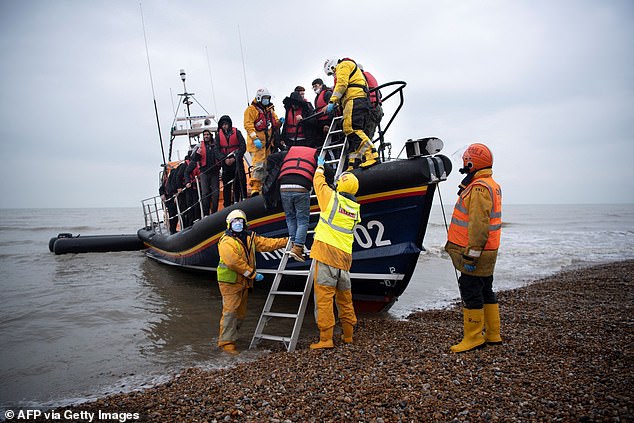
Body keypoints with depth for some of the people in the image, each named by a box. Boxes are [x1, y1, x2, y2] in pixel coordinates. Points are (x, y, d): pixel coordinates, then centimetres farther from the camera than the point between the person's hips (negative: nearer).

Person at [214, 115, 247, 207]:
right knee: (227, 185, 1)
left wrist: (235, 158, -12)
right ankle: (227, 206, 5)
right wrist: (224, 159, -13)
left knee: (241, 182, -3)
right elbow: (216, 150, 2)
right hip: (225, 163, 1)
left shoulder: (236, 132, 4)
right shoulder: (219, 135, 9)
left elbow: (243, 146, -2)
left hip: (237, 162, -1)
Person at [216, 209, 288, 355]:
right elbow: (234, 262, -22)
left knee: (241, 312, 13)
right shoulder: (226, 241, -13)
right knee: (230, 311, -10)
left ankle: (229, 335, 27)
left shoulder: (250, 237, 12)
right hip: (230, 281, -8)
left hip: (244, 281, 8)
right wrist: (253, 274, -20)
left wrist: (286, 241, 9)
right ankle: (227, 342, -3)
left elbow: (266, 243, 14)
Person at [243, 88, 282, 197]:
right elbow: (248, 124, -12)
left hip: (268, 142, 8)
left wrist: (279, 122, 0)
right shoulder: (252, 109, -2)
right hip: (257, 143, -7)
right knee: (258, 165, -16)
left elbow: (275, 123, 25)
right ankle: (255, 190, -15)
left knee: (267, 166, 11)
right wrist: (255, 138, -22)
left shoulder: (270, 110, 21)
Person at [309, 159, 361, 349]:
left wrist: (320, 167, 35)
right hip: (345, 256, 6)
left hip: (327, 252, -6)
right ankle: (348, 335, 26)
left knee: (324, 297, -5)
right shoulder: (355, 209, 13)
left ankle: (326, 339, -6)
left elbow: (319, 182, 16)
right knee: (345, 298, 16)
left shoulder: (332, 198, -1)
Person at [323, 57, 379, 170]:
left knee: (351, 129, -24)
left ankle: (371, 155, -35)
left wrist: (332, 101, -11)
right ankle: (353, 166, -6)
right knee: (355, 132, 1)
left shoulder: (344, 65, 9)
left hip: (355, 99, -10)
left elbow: (341, 84, -7)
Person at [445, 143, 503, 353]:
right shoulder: (492, 185, 16)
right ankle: (492, 334, 25)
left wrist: (471, 254, -24)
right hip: (487, 252, 10)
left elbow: (478, 224, -24)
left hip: (476, 253, -10)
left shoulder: (479, 188, -18)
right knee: (486, 291, 16)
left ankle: (473, 337, 5)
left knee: (470, 292, -3)